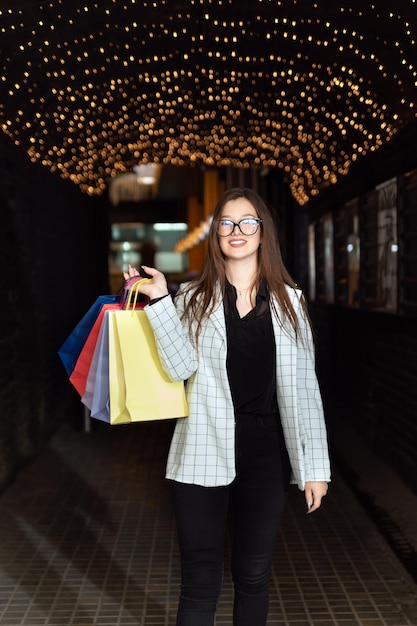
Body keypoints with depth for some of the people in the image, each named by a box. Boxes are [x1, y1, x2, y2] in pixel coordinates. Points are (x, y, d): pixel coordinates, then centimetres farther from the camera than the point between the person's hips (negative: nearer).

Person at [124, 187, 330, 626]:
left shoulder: (288, 300, 4)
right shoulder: (193, 298, 2)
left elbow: (303, 386, 3)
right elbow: (181, 367, -12)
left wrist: (315, 466, 1)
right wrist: (159, 301, -20)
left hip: (266, 454, 2)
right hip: (204, 454, -1)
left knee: (253, 576, 15)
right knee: (199, 582, 5)